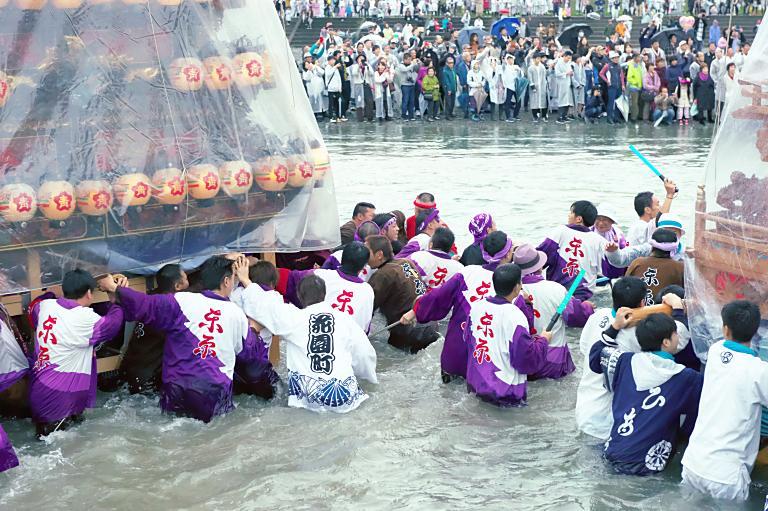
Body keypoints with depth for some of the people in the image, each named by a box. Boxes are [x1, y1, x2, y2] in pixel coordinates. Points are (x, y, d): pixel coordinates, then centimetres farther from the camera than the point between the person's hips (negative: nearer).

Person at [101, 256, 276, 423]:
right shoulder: (237, 314, 6)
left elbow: (141, 305, -8)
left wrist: (114, 288, 5)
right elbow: (253, 354, 20)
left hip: (177, 392, 0)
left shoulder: (182, 302, -3)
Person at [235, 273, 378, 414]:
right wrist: (370, 376, 30)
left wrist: (245, 280, 25)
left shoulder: (293, 318, -2)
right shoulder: (344, 319, 2)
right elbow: (365, 355, 9)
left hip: (313, 398, -2)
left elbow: (261, 305, 8)